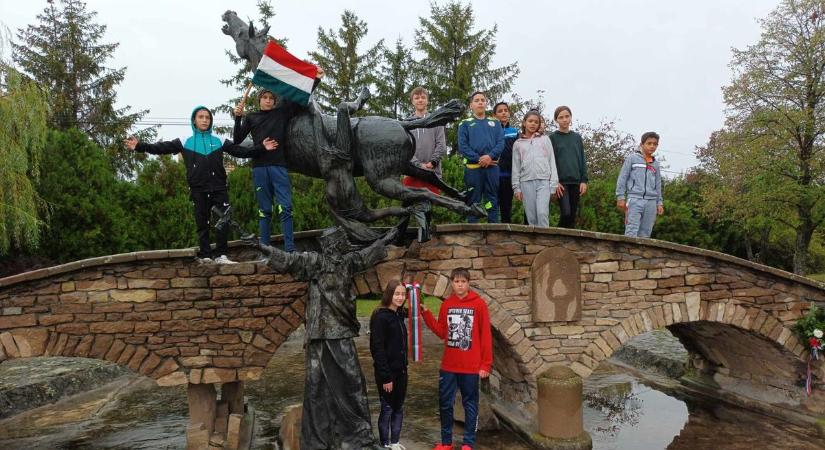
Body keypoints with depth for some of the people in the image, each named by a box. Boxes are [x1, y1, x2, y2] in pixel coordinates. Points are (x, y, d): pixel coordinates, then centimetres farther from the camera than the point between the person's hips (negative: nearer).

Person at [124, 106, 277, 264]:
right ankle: (205, 255, 9)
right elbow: (162, 148, 3)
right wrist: (139, 146, -11)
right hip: (198, 191, 0)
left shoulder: (219, 141, 11)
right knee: (202, 224, 5)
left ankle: (220, 255, -5)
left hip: (219, 189, 0)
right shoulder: (185, 142, 10)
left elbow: (242, 151, 3)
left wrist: (261, 148, -9)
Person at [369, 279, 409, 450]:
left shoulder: (399, 315, 7)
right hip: (387, 372, -7)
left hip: (400, 370, 7)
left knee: (398, 408, 14)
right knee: (387, 409, 4)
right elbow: (378, 349, -19)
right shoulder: (380, 316, -16)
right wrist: (385, 376, -20)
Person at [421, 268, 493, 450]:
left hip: (471, 366, -4)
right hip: (448, 366, 4)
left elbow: (486, 335, -7)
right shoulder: (446, 304, 5)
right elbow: (441, 332, 9)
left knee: (470, 404, 8)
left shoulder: (479, 304, -7)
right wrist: (426, 313, -1)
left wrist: (486, 364, -10)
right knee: (445, 404, 10)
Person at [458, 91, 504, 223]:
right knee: (473, 200, 0)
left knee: (492, 200, 3)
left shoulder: (495, 123, 17)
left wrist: (490, 156, -14)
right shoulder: (465, 124, 10)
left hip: (492, 167, 2)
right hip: (472, 167, -2)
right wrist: (478, 159, -13)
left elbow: (501, 143, 5)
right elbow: (462, 146, -2)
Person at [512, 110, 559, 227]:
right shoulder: (518, 143, 13)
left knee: (542, 213, -16)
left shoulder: (545, 139, 12)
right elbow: (516, 167, 12)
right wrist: (516, 187, 5)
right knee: (531, 216, -1)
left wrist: (554, 184, -2)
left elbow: (552, 161, 7)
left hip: (544, 181, -1)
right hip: (526, 182, 1)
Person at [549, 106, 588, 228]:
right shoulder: (552, 138, 4)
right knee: (566, 213, -17)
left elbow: (582, 160, 13)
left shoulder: (577, 137, 14)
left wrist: (584, 180, 3)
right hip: (561, 182, -4)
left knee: (573, 215, 4)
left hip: (576, 182, 4)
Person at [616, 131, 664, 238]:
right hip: (635, 199, -4)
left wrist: (659, 203, 13)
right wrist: (620, 197, -4)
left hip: (651, 202, 5)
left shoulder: (656, 164, 17)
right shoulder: (632, 158, 4)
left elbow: (658, 185, 19)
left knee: (645, 233, 3)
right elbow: (622, 178, 2)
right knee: (631, 231, -12)